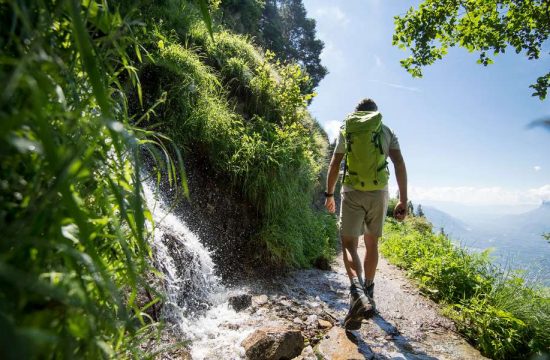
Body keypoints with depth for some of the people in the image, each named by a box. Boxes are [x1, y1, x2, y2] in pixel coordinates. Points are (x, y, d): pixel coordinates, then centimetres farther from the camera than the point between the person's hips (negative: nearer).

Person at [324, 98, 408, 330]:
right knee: (372, 244, 16)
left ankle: (358, 292, -27)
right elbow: (399, 164, -2)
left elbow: (334, 165, 9)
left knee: (349, 244, -1)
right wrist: (403, 200, -2)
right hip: (379, 192, 2)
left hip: (352, 192, -1)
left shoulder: (346, 131, 11)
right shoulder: (387, 132, 10)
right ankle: (368, 294, 30)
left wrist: (329, 194, 17)